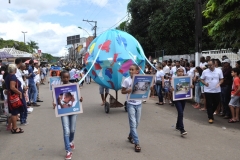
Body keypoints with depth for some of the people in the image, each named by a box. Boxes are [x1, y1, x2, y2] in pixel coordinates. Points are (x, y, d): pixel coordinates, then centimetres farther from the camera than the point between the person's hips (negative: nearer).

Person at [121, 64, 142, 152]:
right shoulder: (126, 80, -7)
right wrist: (129, 90, -19)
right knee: (133, 123, -6)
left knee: (137, 123, 14)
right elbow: (122, 91, 0)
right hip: (130, 104, -3)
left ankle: (131, 136, 38)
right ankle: (137, 143, -1)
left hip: (139, 104, 3)